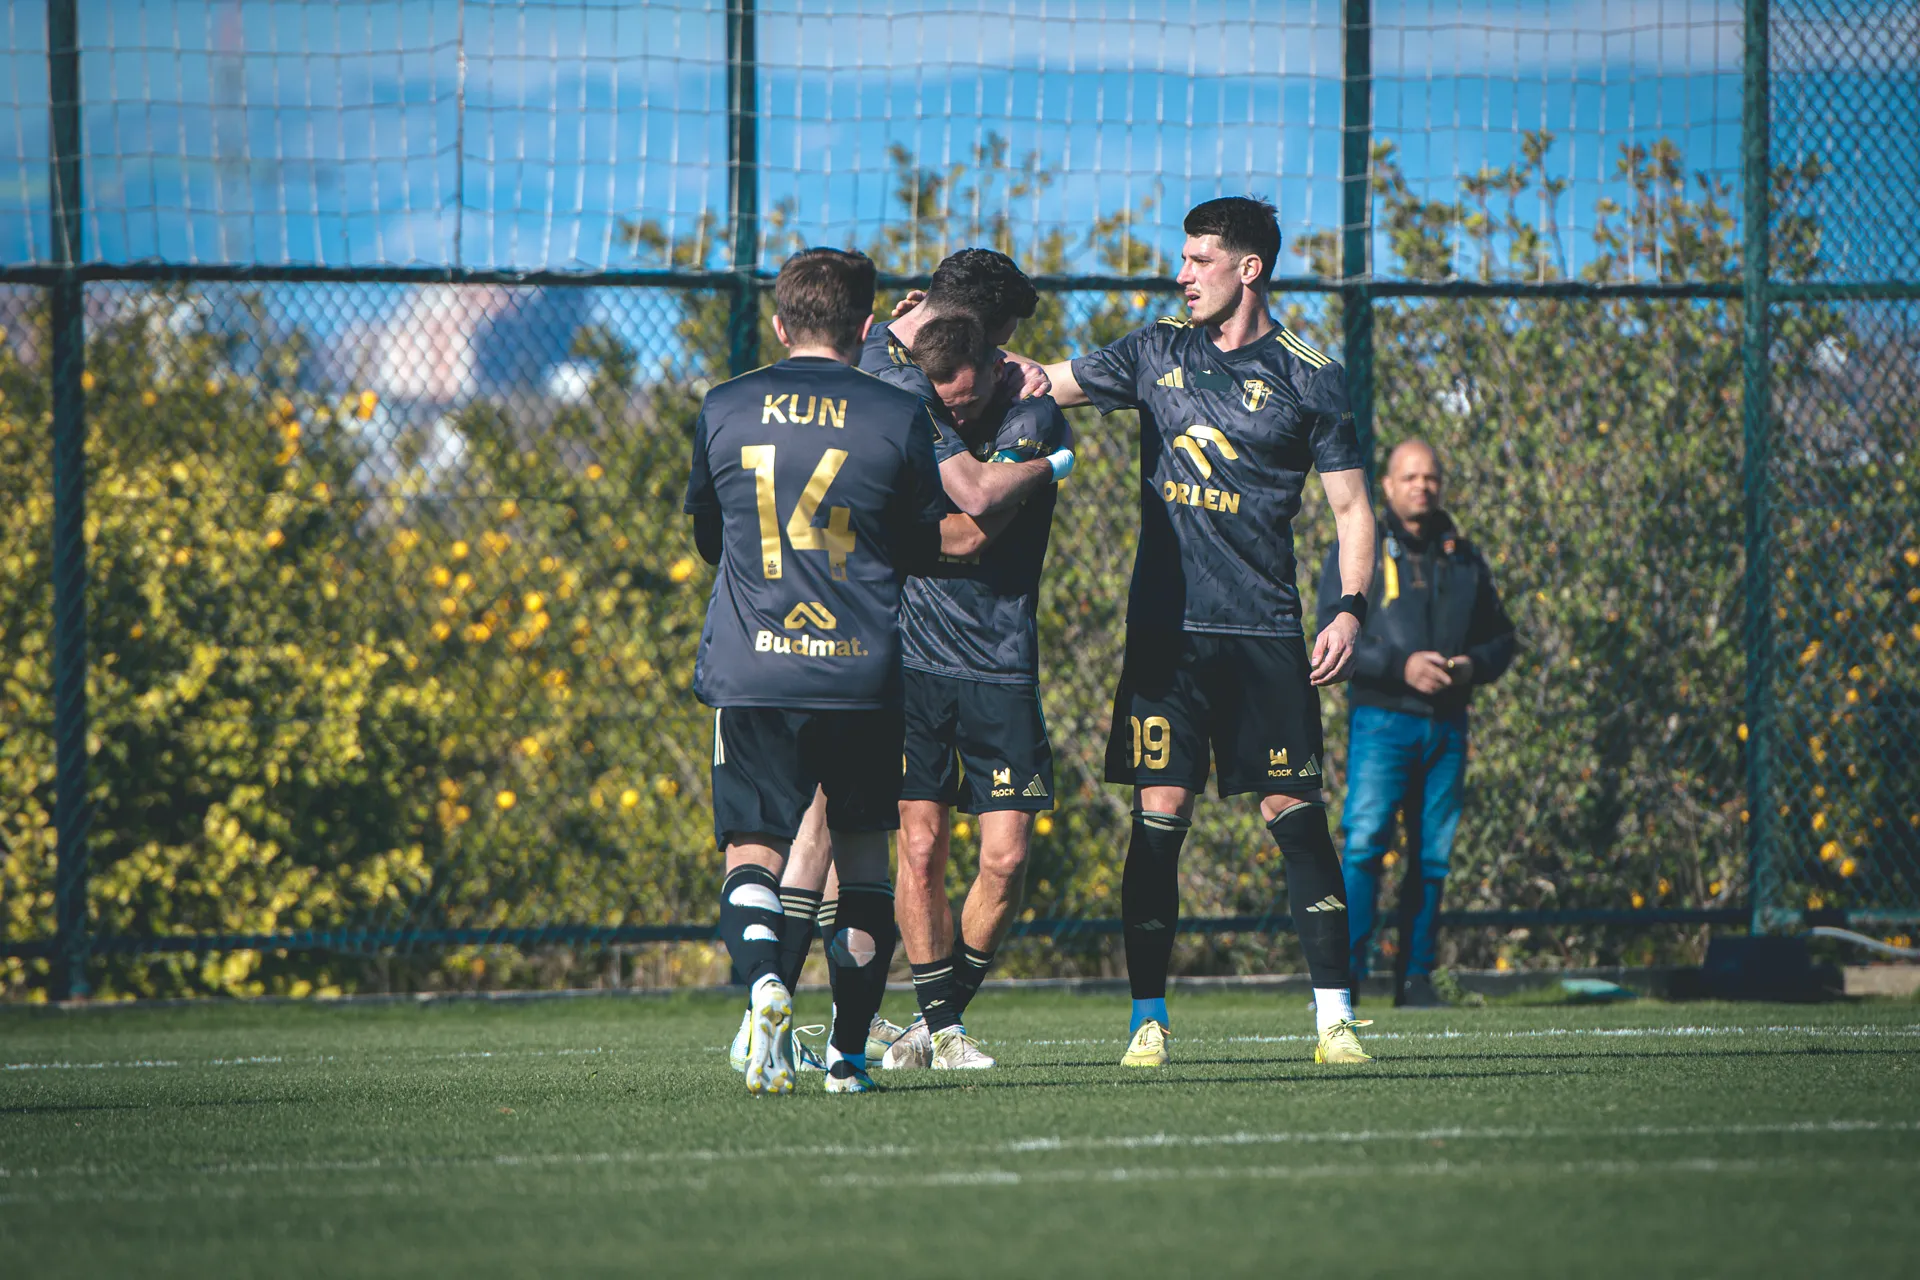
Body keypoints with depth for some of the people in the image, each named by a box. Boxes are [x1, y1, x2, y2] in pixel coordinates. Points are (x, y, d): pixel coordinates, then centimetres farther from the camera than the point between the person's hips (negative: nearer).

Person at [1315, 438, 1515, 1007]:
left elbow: (1501, 638, 21)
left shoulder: (1466, 559, 18)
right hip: (1382, 721, -4)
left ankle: (1417, 977, 10)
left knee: (1433, 854, 4)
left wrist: (1473, 666, -2)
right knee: (1365, 841, -15)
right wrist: (1401, 667, -17)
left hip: (1448, 725, 4)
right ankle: (1342, 975, -16)